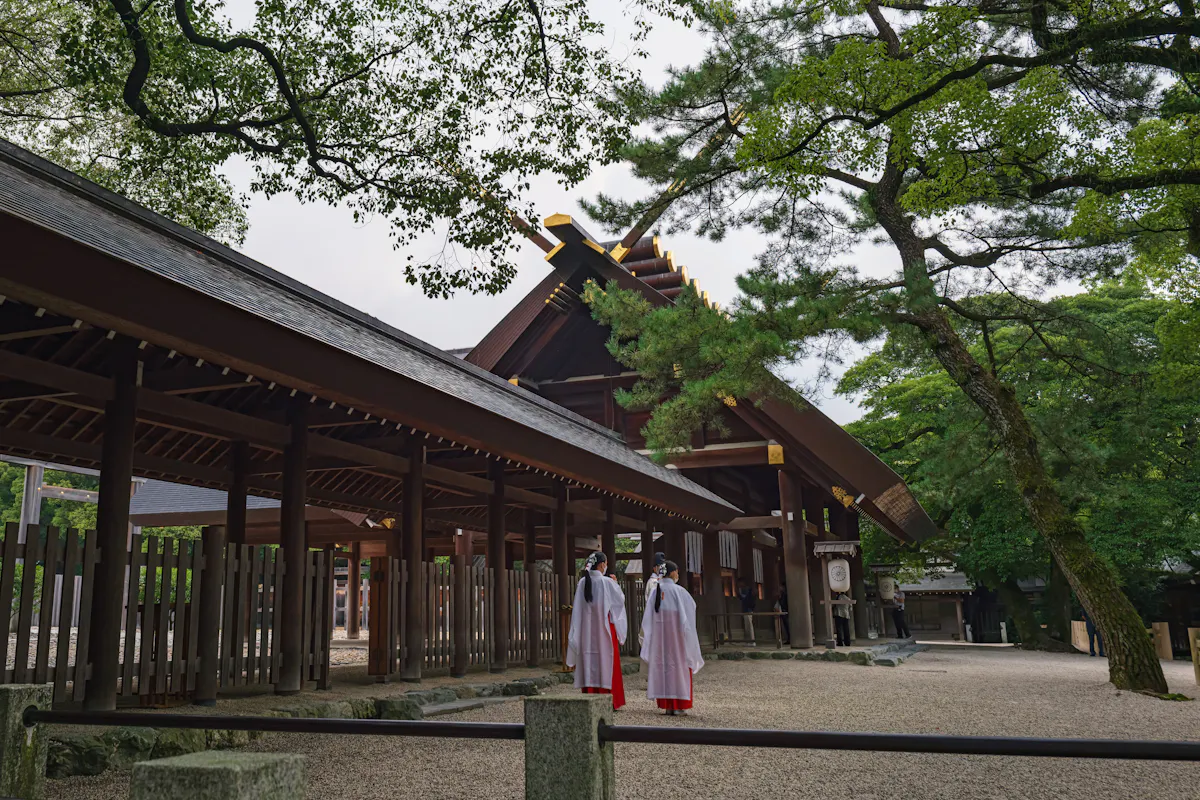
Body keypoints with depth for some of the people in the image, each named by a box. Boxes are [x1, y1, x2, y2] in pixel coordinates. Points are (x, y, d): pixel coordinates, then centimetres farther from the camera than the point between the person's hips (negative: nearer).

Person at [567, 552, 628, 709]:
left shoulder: (582, 582, 0)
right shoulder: (607, 583, -11)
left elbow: (579, 608, 5)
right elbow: (620, 598, 4)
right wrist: (615, 584, 18)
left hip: (586, 630, 4)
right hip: (605, 630, -4)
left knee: (589, 664, 8)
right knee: (606, 664, 4)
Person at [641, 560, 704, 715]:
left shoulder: (655, 590, 2)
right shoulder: (678, 590, -11)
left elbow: (648, 616, 3)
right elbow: (692, 606, -3)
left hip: (659, 633, 4)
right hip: (676, 631, -4)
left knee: (662, 664, 8)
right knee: (678, 664, 4)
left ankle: (667, 704, 9)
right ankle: (678, 705, 4)